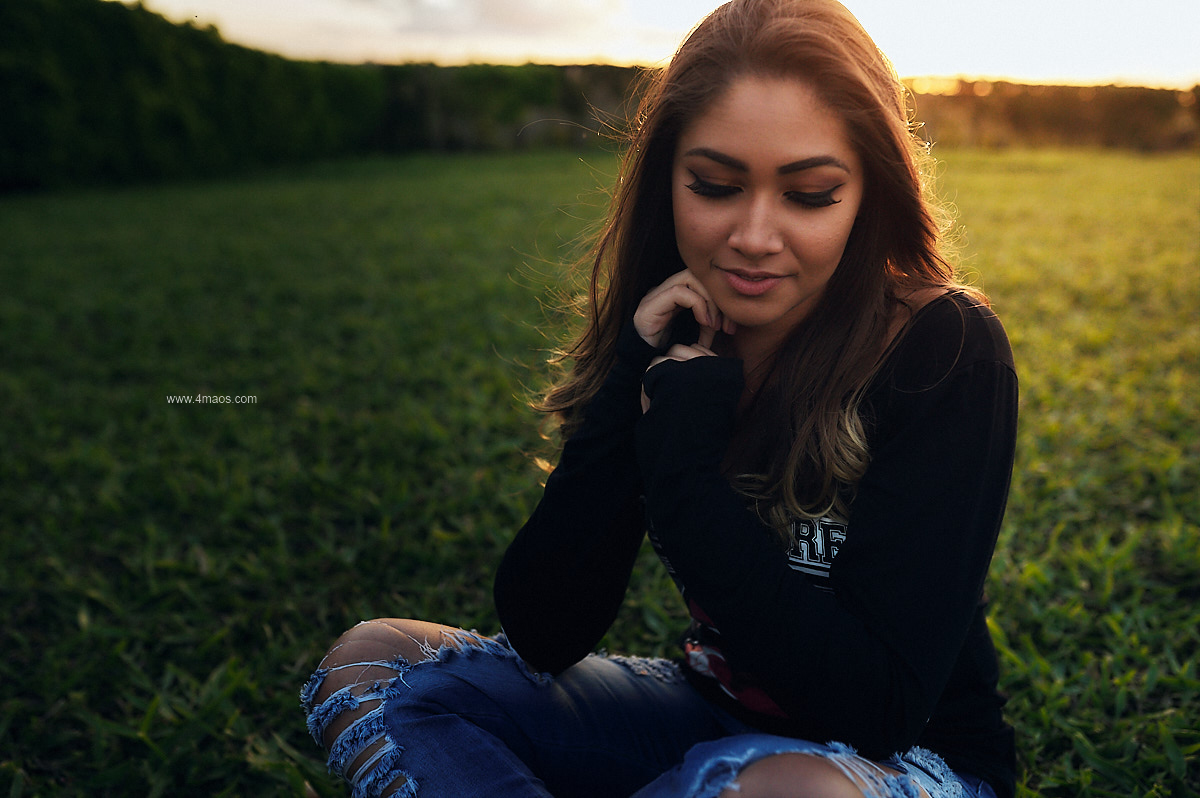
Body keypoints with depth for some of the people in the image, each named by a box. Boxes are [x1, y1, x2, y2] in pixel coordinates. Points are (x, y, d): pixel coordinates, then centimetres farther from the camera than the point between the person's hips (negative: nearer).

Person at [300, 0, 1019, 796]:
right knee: (371, 659, -4)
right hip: (716, 720, 5)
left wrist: (685, 474, -26)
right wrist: (631, 395, -22)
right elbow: (543, 635, -12)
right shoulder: (666, 339, -7)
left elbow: (877, 707, -26)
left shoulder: (947, 354, -20)